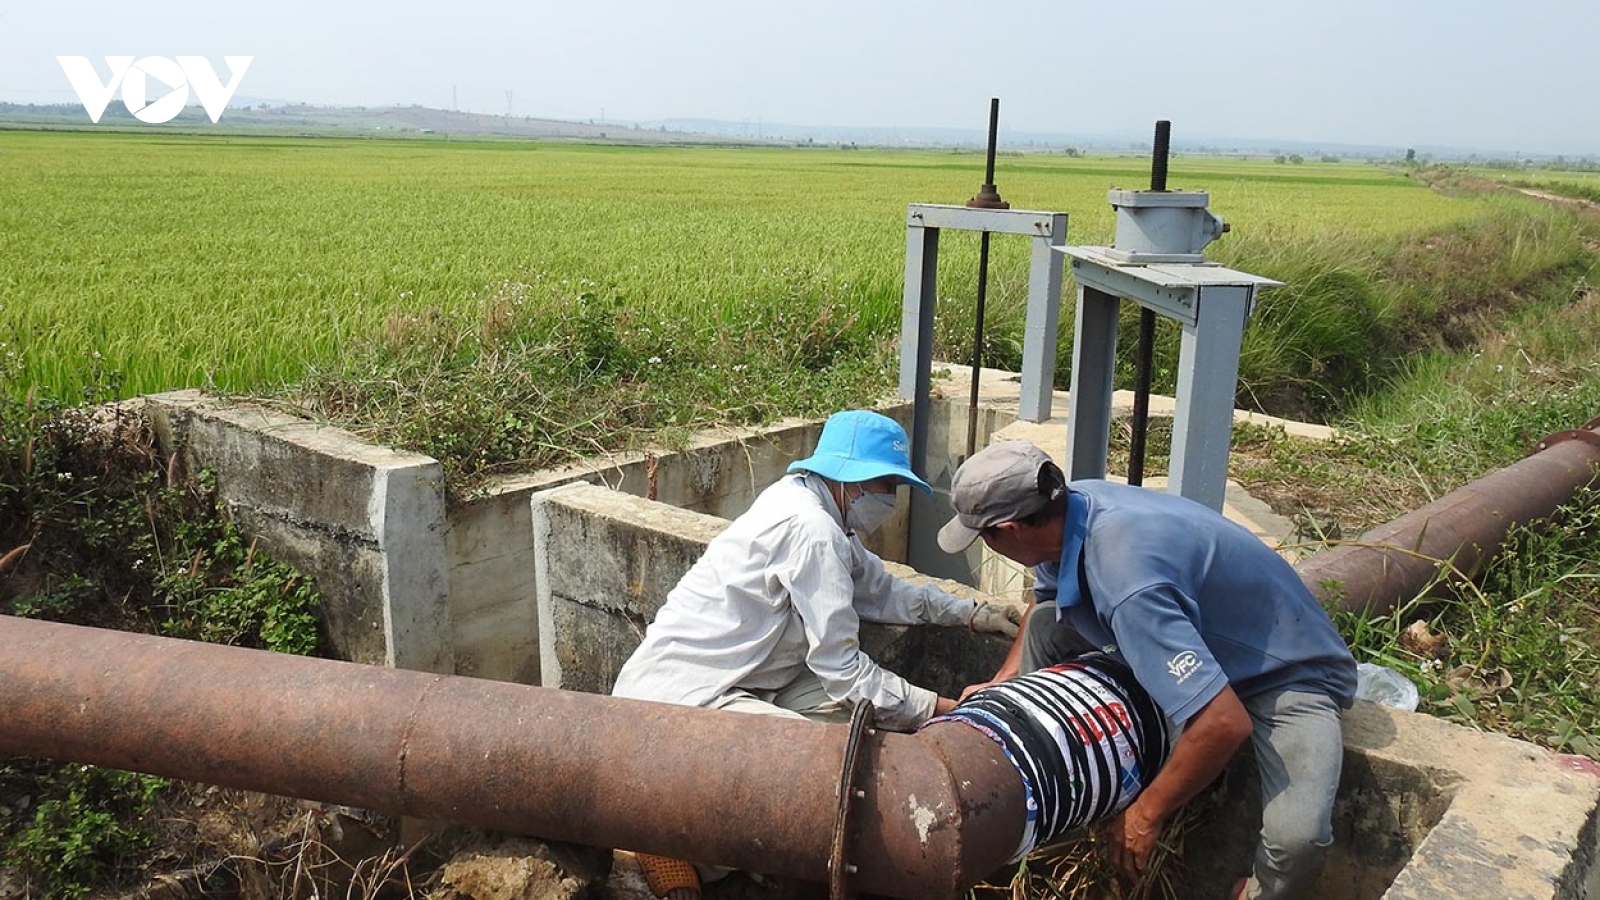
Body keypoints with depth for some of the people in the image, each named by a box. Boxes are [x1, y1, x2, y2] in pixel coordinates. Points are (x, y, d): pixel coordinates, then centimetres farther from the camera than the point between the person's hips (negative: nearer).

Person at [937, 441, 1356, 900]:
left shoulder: (1125, 580, -39)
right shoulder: (1070, 504, -13)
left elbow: (1225, 722, -40)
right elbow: (1045, 600, 12)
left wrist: (1146, 814, -25)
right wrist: (1001, 682, 6)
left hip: (1289, 669, -8)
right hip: (1208, 636, 8)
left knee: (1297, 836, -32)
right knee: (1045, 622, 6)